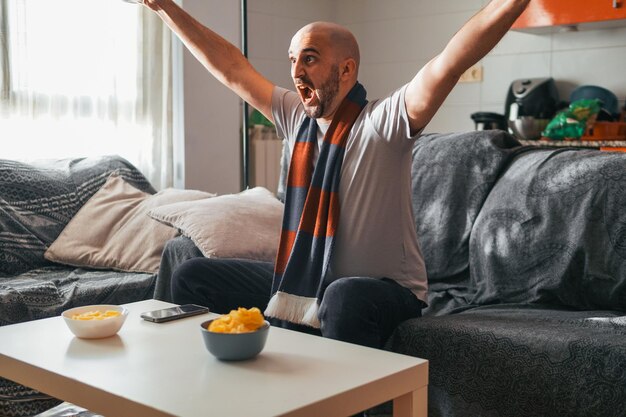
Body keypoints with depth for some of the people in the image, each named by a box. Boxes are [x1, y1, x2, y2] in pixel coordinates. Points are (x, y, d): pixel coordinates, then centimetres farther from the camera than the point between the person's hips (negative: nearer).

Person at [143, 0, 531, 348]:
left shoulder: (382, 122, -13)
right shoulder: (295, 117, 6)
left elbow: (449, 63, -28)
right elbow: (230, 67, 10)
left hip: (384, 289, -6)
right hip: (302, 282, 7)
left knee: (345, 297, -41)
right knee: (191, 277, 4)